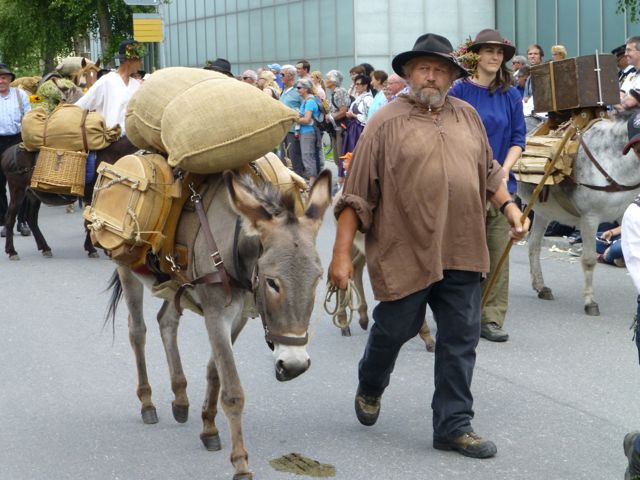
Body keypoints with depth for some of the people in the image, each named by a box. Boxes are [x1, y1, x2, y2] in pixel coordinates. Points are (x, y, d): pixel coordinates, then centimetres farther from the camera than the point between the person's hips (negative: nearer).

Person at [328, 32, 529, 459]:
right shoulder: (388, 122, -6)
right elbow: (356, 194, -8)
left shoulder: (467, 116, 9)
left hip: (460, 251, 4)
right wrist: (341, 254, -11)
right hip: (404, 252, -4)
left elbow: (488, 170, 21)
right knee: (394, 329, 11)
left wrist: (508, 204, 7)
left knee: (461, 340, 5)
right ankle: (370, 387, 40)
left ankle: (454, 425, 14)